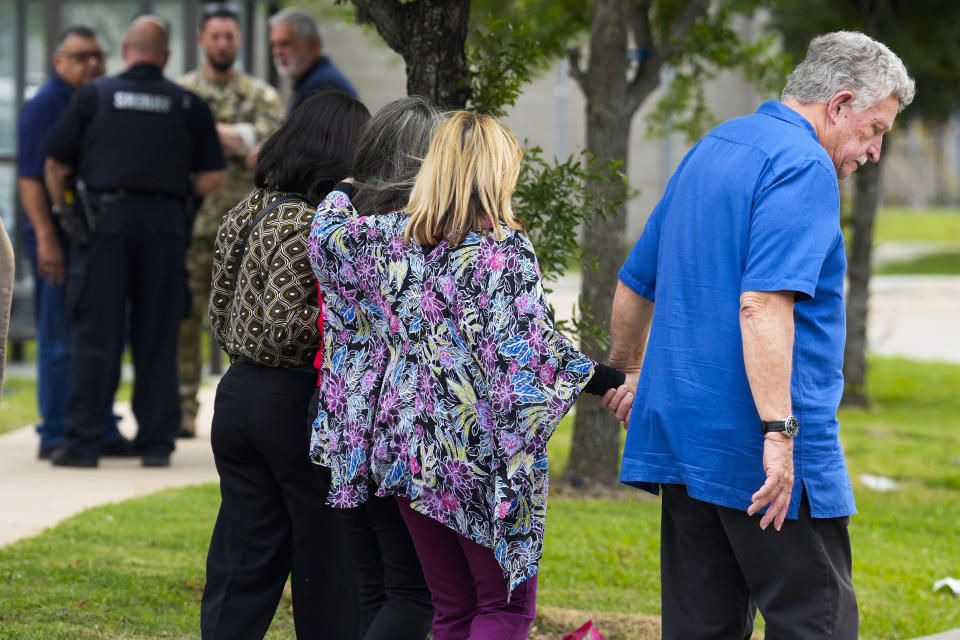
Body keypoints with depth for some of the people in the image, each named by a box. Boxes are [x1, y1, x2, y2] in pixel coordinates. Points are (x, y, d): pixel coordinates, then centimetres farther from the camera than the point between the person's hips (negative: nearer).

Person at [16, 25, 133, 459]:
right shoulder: (44, 106, -7)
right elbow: (30, 178, -13)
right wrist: (45, 238, -20)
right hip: (59, 239, -7)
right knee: (60, 343, -3)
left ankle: (102, 431, 19)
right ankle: (54, 435, 2)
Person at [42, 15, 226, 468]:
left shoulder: (95, 96, 5)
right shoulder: (188, 105, 7)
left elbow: (55, 163, 4)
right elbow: (212, 178, 3)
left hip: (108, 215, -1)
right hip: (165, 222, 1)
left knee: (96, 333, 0)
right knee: (157, 337, 6)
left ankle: (82, 442, -2)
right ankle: (157, 443, 6)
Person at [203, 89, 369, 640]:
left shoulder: (247, 213, 9)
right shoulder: (311, 227, -16)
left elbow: (222, 315, 14)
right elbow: (282, 327, -22)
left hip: (238, 390, 8)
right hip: (299, 403, -8)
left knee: (243, 559, 9)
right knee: (329, 558, 6)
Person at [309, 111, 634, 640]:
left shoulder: (393, 237, 4)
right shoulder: (504, 248, -12)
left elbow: (327, 235, 16)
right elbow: (530, 345, -19)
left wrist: (341, 194, 36)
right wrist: (609, 382, -17)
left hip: (407, 450, 6)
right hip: (479, 457, -6)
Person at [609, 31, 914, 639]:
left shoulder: (708, 151, 18)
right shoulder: (804, 168, -11)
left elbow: (634, 287, 27)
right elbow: (762, 305, -24)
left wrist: (629, 377, 41)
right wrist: (780, 431, -28)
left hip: (678, 429, 9)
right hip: (760, 451, -9)